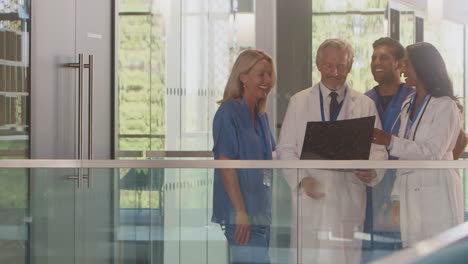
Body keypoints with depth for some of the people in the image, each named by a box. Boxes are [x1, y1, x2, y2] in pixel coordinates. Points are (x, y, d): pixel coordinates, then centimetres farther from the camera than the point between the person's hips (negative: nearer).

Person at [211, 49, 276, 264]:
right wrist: (241, 212, -19)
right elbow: (225, 165, -16)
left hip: (261, 212, 8)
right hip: (240, 214, -8)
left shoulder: (261, 116, 15)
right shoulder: (229, 113, -10)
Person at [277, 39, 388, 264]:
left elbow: (378, 149, 7)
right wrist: (302, 179, -9)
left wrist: (371, 170, -16)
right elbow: (285, 149, 8)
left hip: (349, 199, 0)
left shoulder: (365, 106, 10)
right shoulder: (298, 102, 11)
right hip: (309, 197, 0)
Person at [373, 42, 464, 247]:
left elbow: (433, 152, -15)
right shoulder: (408, 106, 17)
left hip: (436, 191, -7)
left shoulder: (445, 106, -5)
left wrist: (390, 142, -21)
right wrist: (397, 195, 13)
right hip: (408, 191, 7)